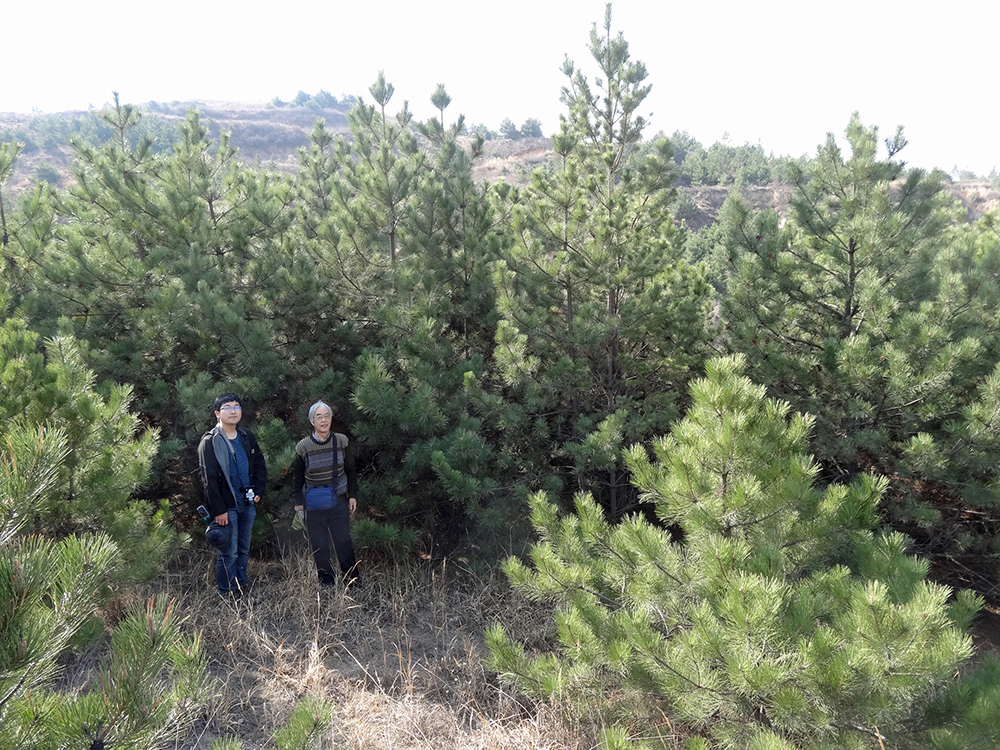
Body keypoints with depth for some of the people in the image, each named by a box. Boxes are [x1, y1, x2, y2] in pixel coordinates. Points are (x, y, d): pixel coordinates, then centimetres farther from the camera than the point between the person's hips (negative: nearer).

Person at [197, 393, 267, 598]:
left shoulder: (247, 437, 9)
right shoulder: (209, 442, -9)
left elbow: (260, 466, 16)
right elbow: (209, 479, -12)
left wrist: (258, 491, 2)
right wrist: (219, 510, -14)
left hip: (248, 504, 6)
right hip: (227, 506, -5)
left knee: (243, 549, 15)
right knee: (229, 552, 0)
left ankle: (243, 587, 28)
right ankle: (228, 593, 14)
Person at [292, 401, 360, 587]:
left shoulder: (341, 441, -3)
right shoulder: (303, 446, -5)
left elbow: (351, 471, 8)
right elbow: (297, 477, 7)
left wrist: (353, 495, 6)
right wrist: (298, 502, 8)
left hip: (339, 501, 0)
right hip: (314, 504, 0)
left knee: (344, 541, 3)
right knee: (319, 544, 6)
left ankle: (353, 581, 13)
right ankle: (326, 581, 18)